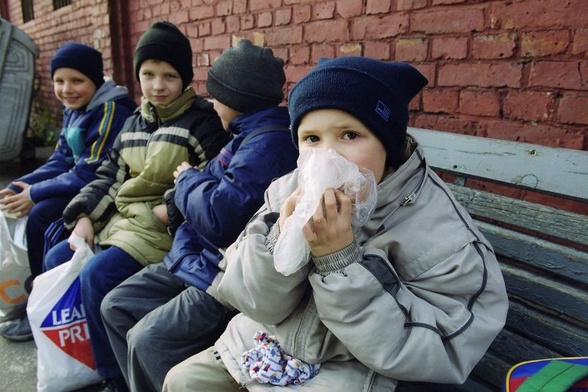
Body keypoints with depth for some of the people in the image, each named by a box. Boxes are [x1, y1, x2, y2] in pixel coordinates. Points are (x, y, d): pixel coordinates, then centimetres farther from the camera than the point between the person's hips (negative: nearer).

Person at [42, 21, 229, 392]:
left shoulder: (203, 121, -8)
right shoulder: (134, 123, 15)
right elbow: (110, 176, 14)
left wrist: (174, 207, -21)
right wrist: (85, 216, 2)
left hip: (168, 227, -8)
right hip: (123, 218, 9)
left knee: (96, 277, -23)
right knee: (57, 259, 6)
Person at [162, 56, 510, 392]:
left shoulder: (444, 236, -22)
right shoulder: (288, 192, -11)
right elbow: (253, 301, -9)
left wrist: (340, 261, -33)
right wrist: (283, 239, -32)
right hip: (268, 343, 5)